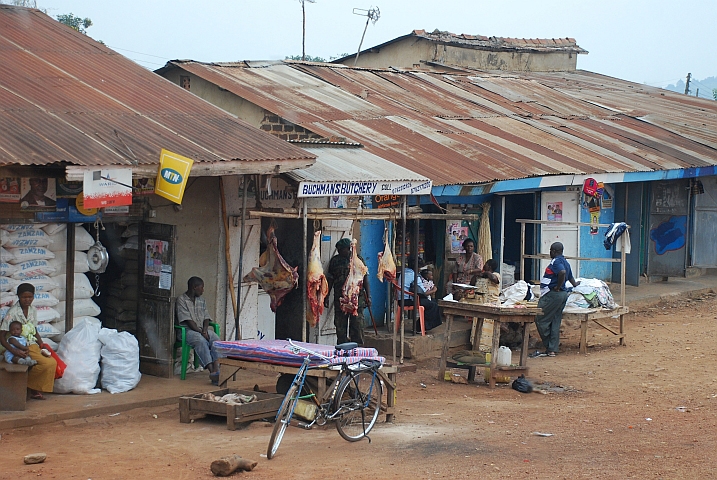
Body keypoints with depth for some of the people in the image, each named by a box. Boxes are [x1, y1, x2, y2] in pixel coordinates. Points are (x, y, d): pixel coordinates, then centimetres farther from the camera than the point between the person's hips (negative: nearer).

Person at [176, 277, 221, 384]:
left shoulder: (201, 301, 19)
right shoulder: (181, 300, -4)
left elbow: (206, 318, 12)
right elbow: (188, 320, -12)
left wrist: (205, 330, -9)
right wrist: (200, 332, -19)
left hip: (201, 329, 6)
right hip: (186, 330, -6)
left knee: (215, 338, -26)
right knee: (201, 340, -36)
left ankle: (216, 370, -40)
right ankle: (211, 370, -43)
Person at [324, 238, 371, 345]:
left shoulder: (358, 259, 5)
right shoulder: (335, 260, 9)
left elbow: (365, 279, 8)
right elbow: (330, 280, 13)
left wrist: (368, 297, 3)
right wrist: (326, 297, 9)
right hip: (340, 299, 2)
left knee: (357, 327, -4)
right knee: (340, 327, 3)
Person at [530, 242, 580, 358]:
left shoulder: (556, 261, -12)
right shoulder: (565, 262, 18)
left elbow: (562, 272, -32)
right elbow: (570, 276, 35)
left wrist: (558, 287, -19)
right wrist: (574, 284, 55)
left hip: (552, 295, -10)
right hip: (563, 294, 10)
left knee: (541, 320, -5)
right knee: (555, 323, 9)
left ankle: (549, 347, -2)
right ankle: (553, 350, 8)